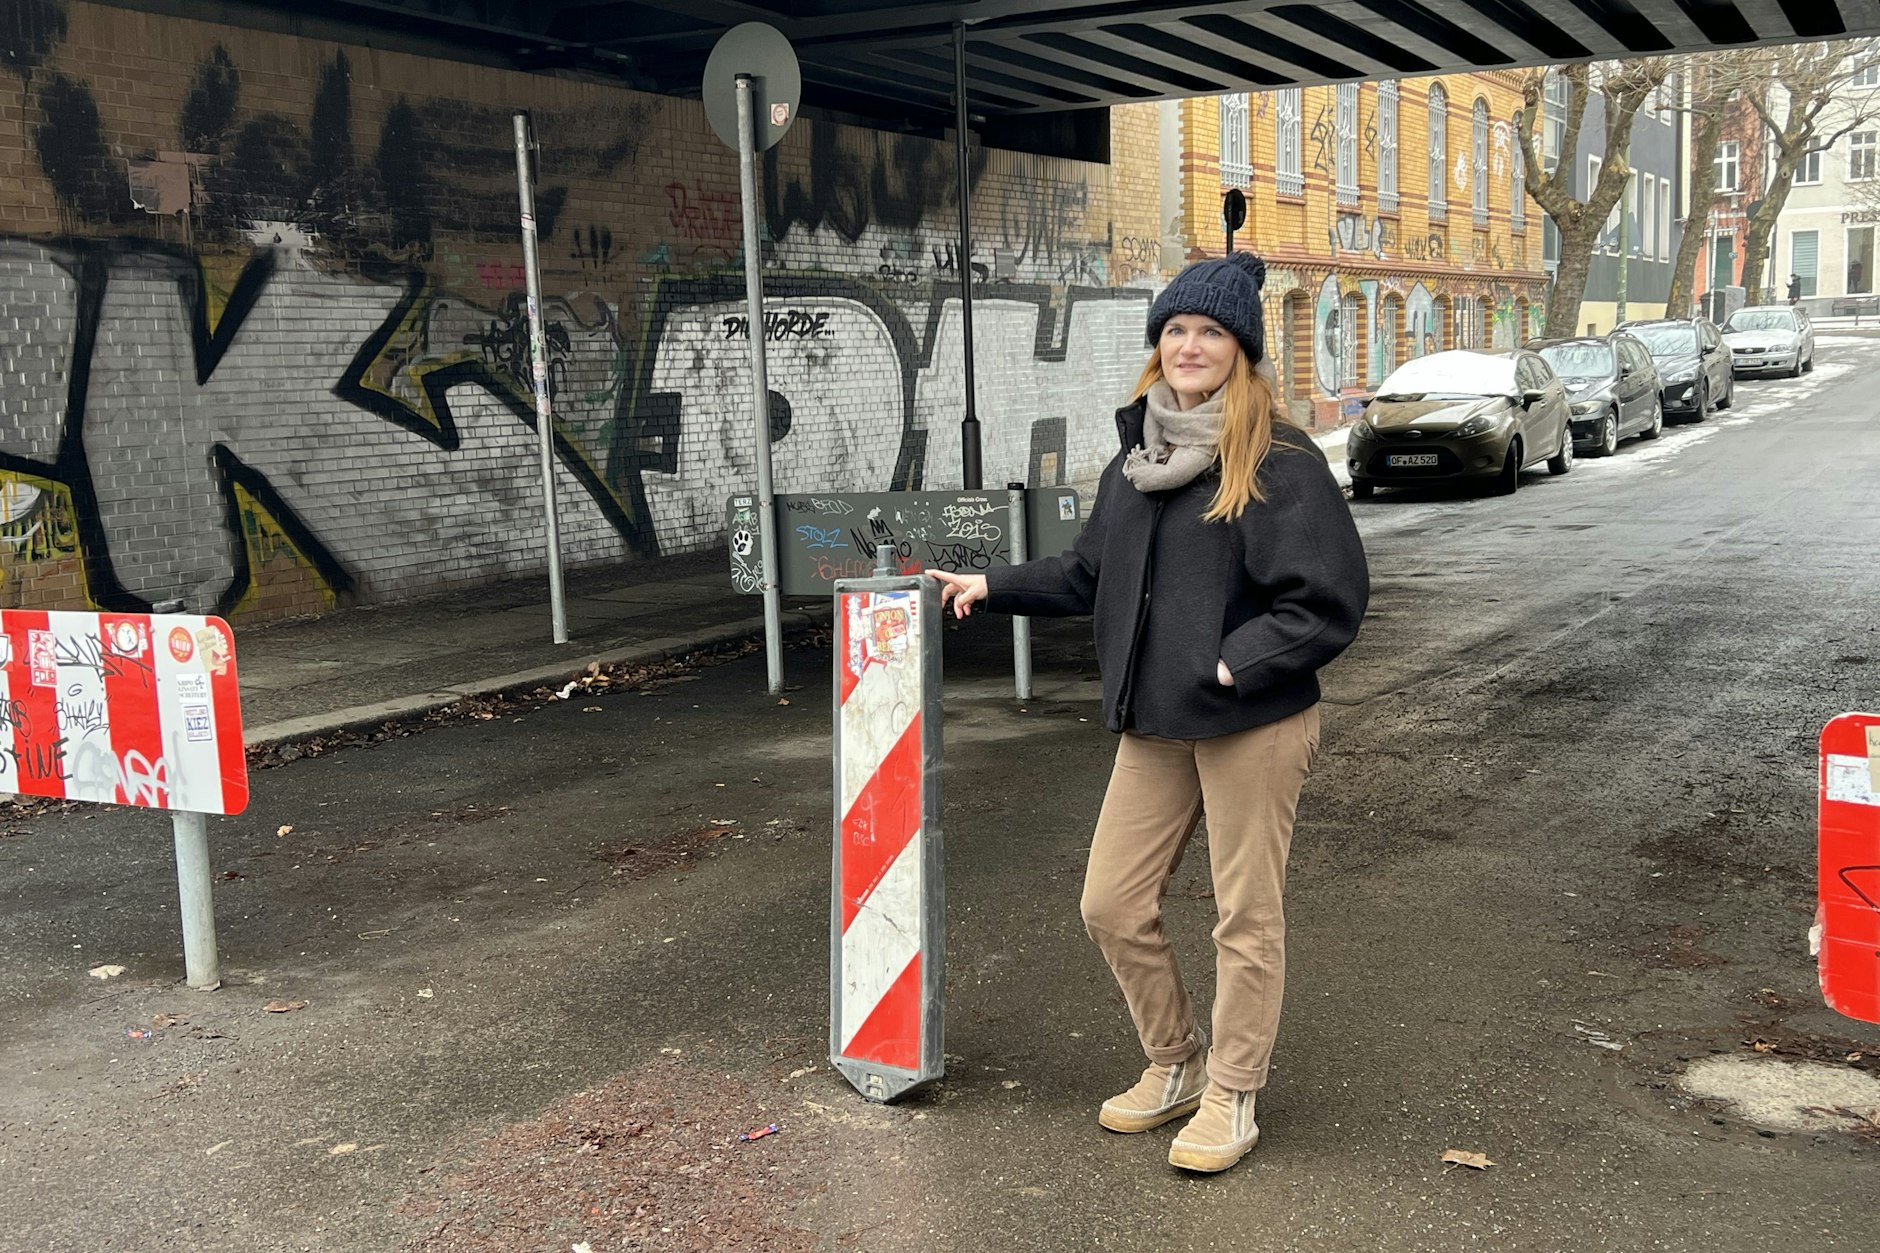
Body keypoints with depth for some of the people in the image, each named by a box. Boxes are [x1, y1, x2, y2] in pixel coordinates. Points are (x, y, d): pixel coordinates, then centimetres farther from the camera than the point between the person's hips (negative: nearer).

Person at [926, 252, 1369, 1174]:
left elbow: (1330, 600, -15)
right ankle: (1176, 1066, 31)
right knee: (1112, 905, 9)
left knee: (1246, 917, 6)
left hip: (1253, 725, -6)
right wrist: (993, 587, 15)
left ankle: (1231, 1100, 23)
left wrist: (1229, 668, -20)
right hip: (1153, 726, 7)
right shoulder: (1137, 457, 10)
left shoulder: (1280, 461, -11)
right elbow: (1091, 574, 20)